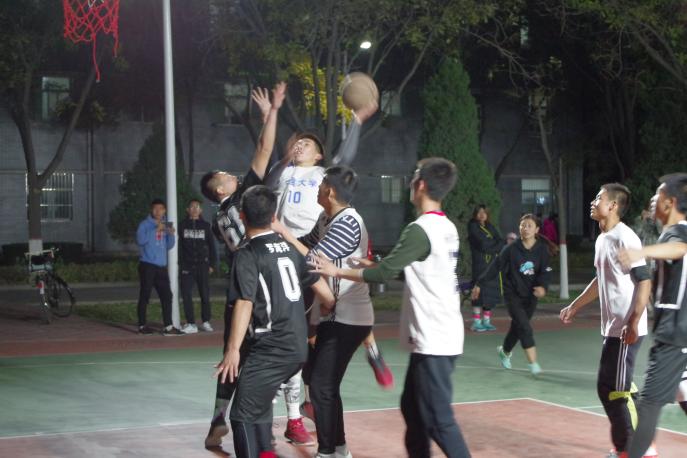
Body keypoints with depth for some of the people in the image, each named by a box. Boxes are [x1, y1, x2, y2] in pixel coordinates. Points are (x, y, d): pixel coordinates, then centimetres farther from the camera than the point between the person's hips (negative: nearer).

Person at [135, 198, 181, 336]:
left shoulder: (165, 226, 16)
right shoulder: (145, 224, -1)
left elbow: (169, 246, 15)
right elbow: (140, 240, -17)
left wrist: (171, 234, -4)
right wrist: (156, 230, -20)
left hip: (161, 266, 6)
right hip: (147, 265, -6)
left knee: (167, 295, 0)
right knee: (145, 295, -2)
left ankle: (168, 326, 1)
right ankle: (142, 326, 5)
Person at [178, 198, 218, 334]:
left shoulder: (205, 226, 7)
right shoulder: (182, 225, 6)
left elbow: (211, 246, 9)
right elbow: (178, 245, 3)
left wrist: (211, 264, 4)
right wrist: (178, 263, -4)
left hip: (202, 265, 0)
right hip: (186, 265, 0)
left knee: (205, 295, 4)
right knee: (186, 295, -4)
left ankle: (206, 322, 15)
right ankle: (191, 324, -1)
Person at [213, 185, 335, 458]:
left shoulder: (247, 254, -10)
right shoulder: (289, 247, 11)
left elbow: (244, 303, -20)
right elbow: (317, 282, 20)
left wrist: (233, 349, -21)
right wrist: (331, 305, 39)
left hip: (268, 351, -8)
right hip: (298, 348, 8)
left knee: (243, 414, -2)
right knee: (260, 401, 26)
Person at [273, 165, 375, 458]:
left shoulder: (348, 224, -21)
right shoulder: (327, 219, 9)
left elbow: (314, 260, -26)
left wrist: (283, 232, -19)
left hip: (347, 320, -10)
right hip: (334, 316, 10)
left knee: (322, 387, -7)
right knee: (319, 381, 17)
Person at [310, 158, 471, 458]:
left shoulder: (420, 229, -17)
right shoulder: (447, 228, 11)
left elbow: (385, 273, -17)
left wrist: (337, 271, -6)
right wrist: (377, 266, 26)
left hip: (433, 341, -9)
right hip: (442, 337, 9)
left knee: (438, 419, -6)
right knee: (412, 408, 18)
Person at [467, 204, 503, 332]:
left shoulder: (490, 227, 17)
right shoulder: (473, 227, -1)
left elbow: (501, 242, 6)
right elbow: (482, 244, -12)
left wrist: (491, 249, -12)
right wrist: (495, 243, 0)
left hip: (492, 263, 6)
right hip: (480, 263, -6)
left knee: (490, 293, 4)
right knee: (480, 292, -9)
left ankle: (486, 321, 11)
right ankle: (476, 322, -4)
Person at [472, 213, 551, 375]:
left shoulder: (541, 250, -6)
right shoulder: (511, 249, -12)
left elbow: (545, 271, -7)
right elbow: (495, 267, -6)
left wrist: (542, 286, -28)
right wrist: (479, 284, -2)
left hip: (530, 295, 3)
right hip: (513, 294, -3)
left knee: (517, 327, 16)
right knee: (525, 327, -16)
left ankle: (505, 351, 44)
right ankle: (533, 362, -12)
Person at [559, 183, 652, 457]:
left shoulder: (625, 238, -16)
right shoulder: (602, 239, 13)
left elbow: (644, 281, -20)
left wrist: (633, 323, -26)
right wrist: (575, 306, 29)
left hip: (625, 329, -9)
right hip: (611, 327, 9)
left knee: (611, 388, -5)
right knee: (619, 388, 14)